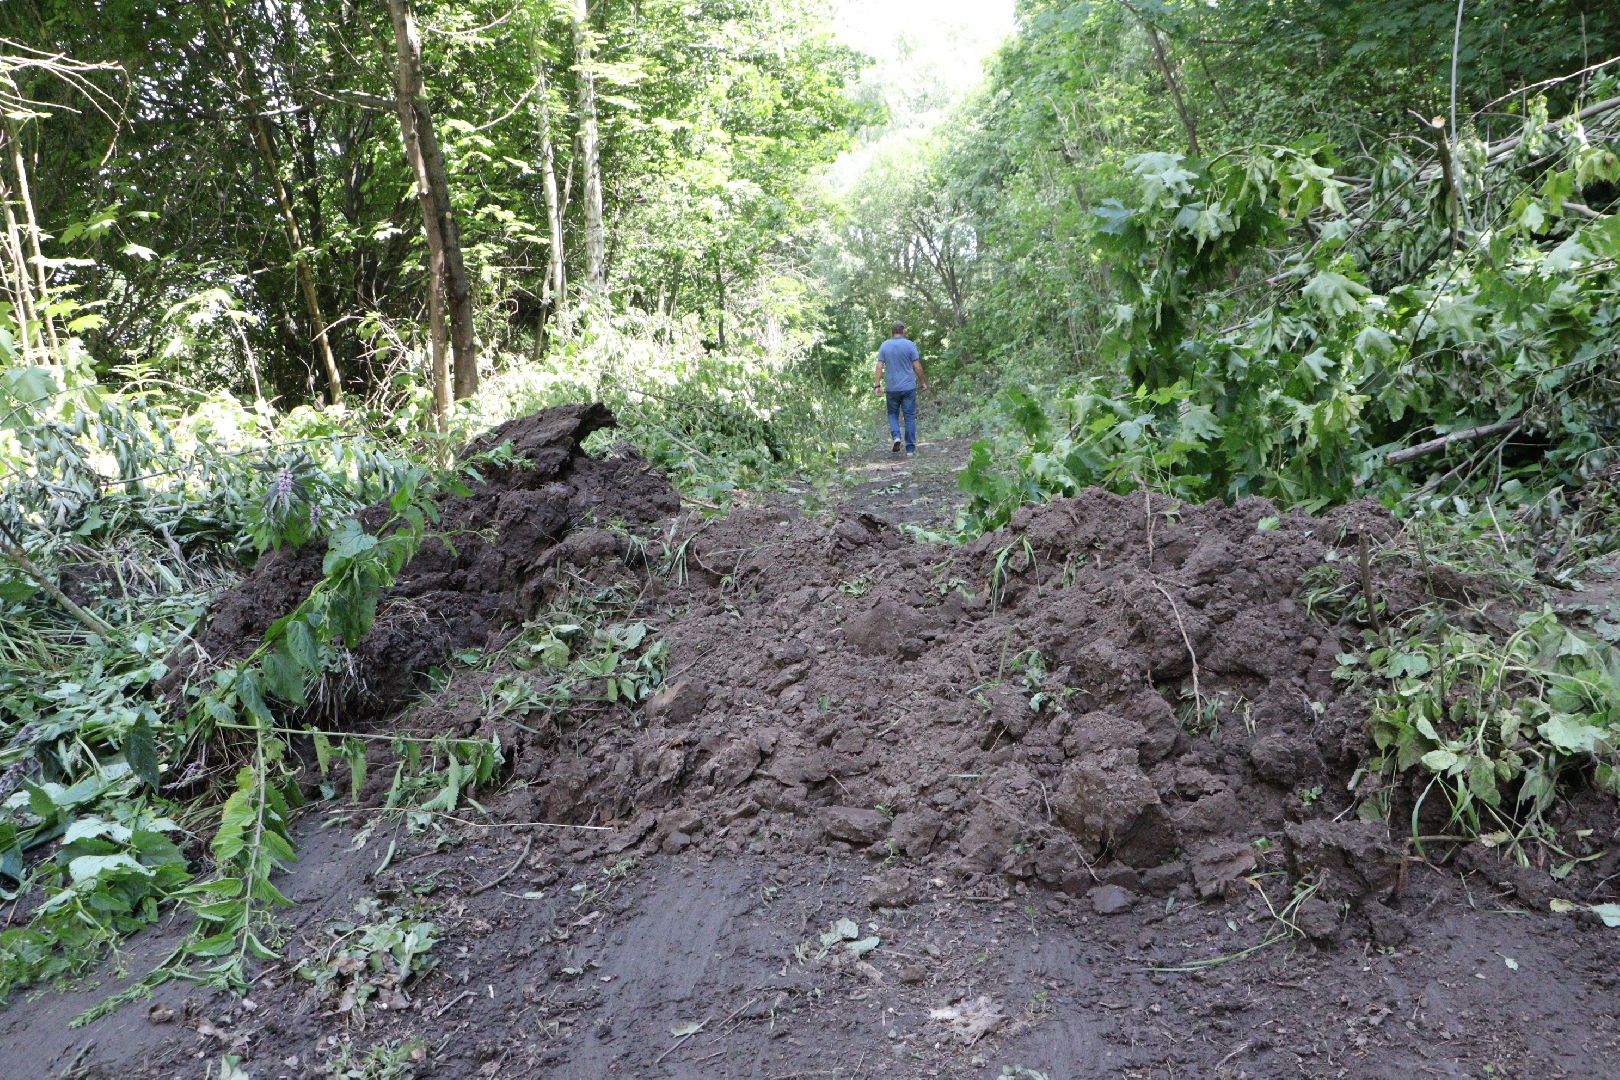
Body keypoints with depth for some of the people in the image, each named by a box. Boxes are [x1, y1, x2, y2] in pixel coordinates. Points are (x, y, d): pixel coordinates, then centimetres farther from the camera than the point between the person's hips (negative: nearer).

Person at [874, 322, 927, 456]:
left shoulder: (885, 345, 3)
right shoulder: (909, 345, -3)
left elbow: (879, 366, -2)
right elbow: (917, 367, -5)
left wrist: (878, 385, -2)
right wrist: (923, 382, 7)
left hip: (891, 388, 2)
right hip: (909, 387, -1)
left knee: (893, 413, 18)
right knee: (910, 417, 4)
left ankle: (896, 436, -8)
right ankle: (910, 449, 4)